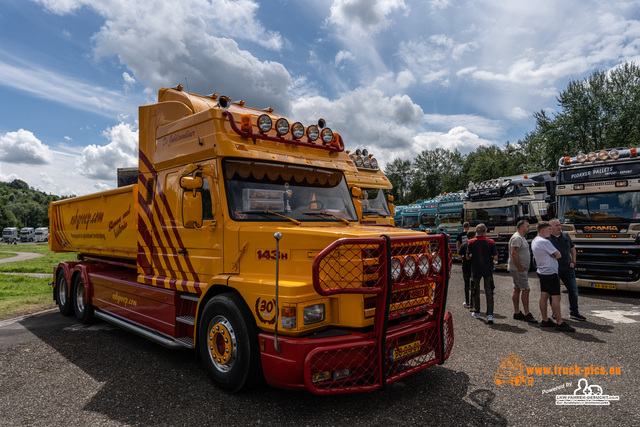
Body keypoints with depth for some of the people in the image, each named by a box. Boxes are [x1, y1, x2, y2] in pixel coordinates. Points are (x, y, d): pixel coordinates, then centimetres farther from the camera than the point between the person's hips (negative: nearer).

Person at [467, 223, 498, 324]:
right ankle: (490, 315, -6)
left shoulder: (471, 242, -6)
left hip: (476, 270, 1)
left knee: (476, 291, 15)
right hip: (488, 270, -1)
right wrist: (488, 257, 12)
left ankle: (476, 312, 24)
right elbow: (495, 258, -8)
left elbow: (468, 257, -4)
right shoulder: (491, 242, -8)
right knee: (489, 292, 3)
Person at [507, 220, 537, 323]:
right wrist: (520, 267, -21)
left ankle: (516, 313, 16)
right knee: (526, 289, -8)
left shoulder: (521, 237, 17)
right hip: (518, 269, -10)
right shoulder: (517, 238, -17)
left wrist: (523, 268, 16)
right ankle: (527, 314, -2)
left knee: (517, 289, 11)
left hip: (521, 268, 10)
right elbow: (514, 253, -24)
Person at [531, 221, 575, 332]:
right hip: (550, 273, -10)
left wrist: (551, 255, 1)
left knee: (544, 296, 11)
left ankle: (545, 320, 16)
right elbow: (558, 255, -11)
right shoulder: (544, 242, -18)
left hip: (542, 272, 10)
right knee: (556, 297, -7)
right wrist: (554, 255, 7)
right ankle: (560, 323, -4)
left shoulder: (534, 241, 12)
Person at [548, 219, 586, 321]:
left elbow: (572, 249, 18)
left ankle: (574, 312, 18)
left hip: (567, 268, 5)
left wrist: (573, 262, 7)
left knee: (573, 289, 5)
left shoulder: (566, 236, 9)